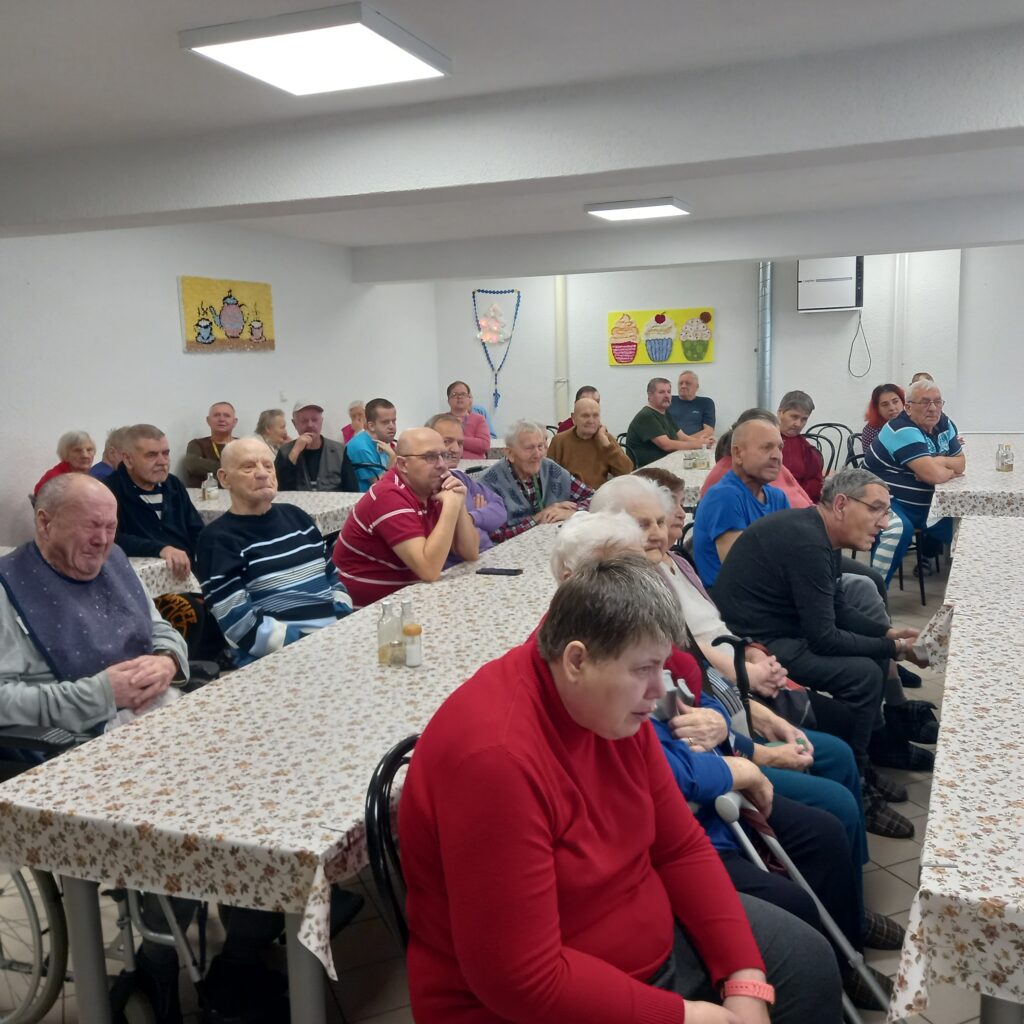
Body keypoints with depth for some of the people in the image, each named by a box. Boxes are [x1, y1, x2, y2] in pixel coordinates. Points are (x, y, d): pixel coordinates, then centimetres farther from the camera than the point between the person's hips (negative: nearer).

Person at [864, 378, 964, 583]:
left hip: (924, 505, 8)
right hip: (887, 501, -8)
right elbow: (935, 475, -27)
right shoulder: (903, 430, -21)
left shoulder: (944, 424, 7)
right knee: (899, 530, -36)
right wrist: (950, 469, -4)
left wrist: (938, 462, -12)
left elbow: (960, 463, 9)